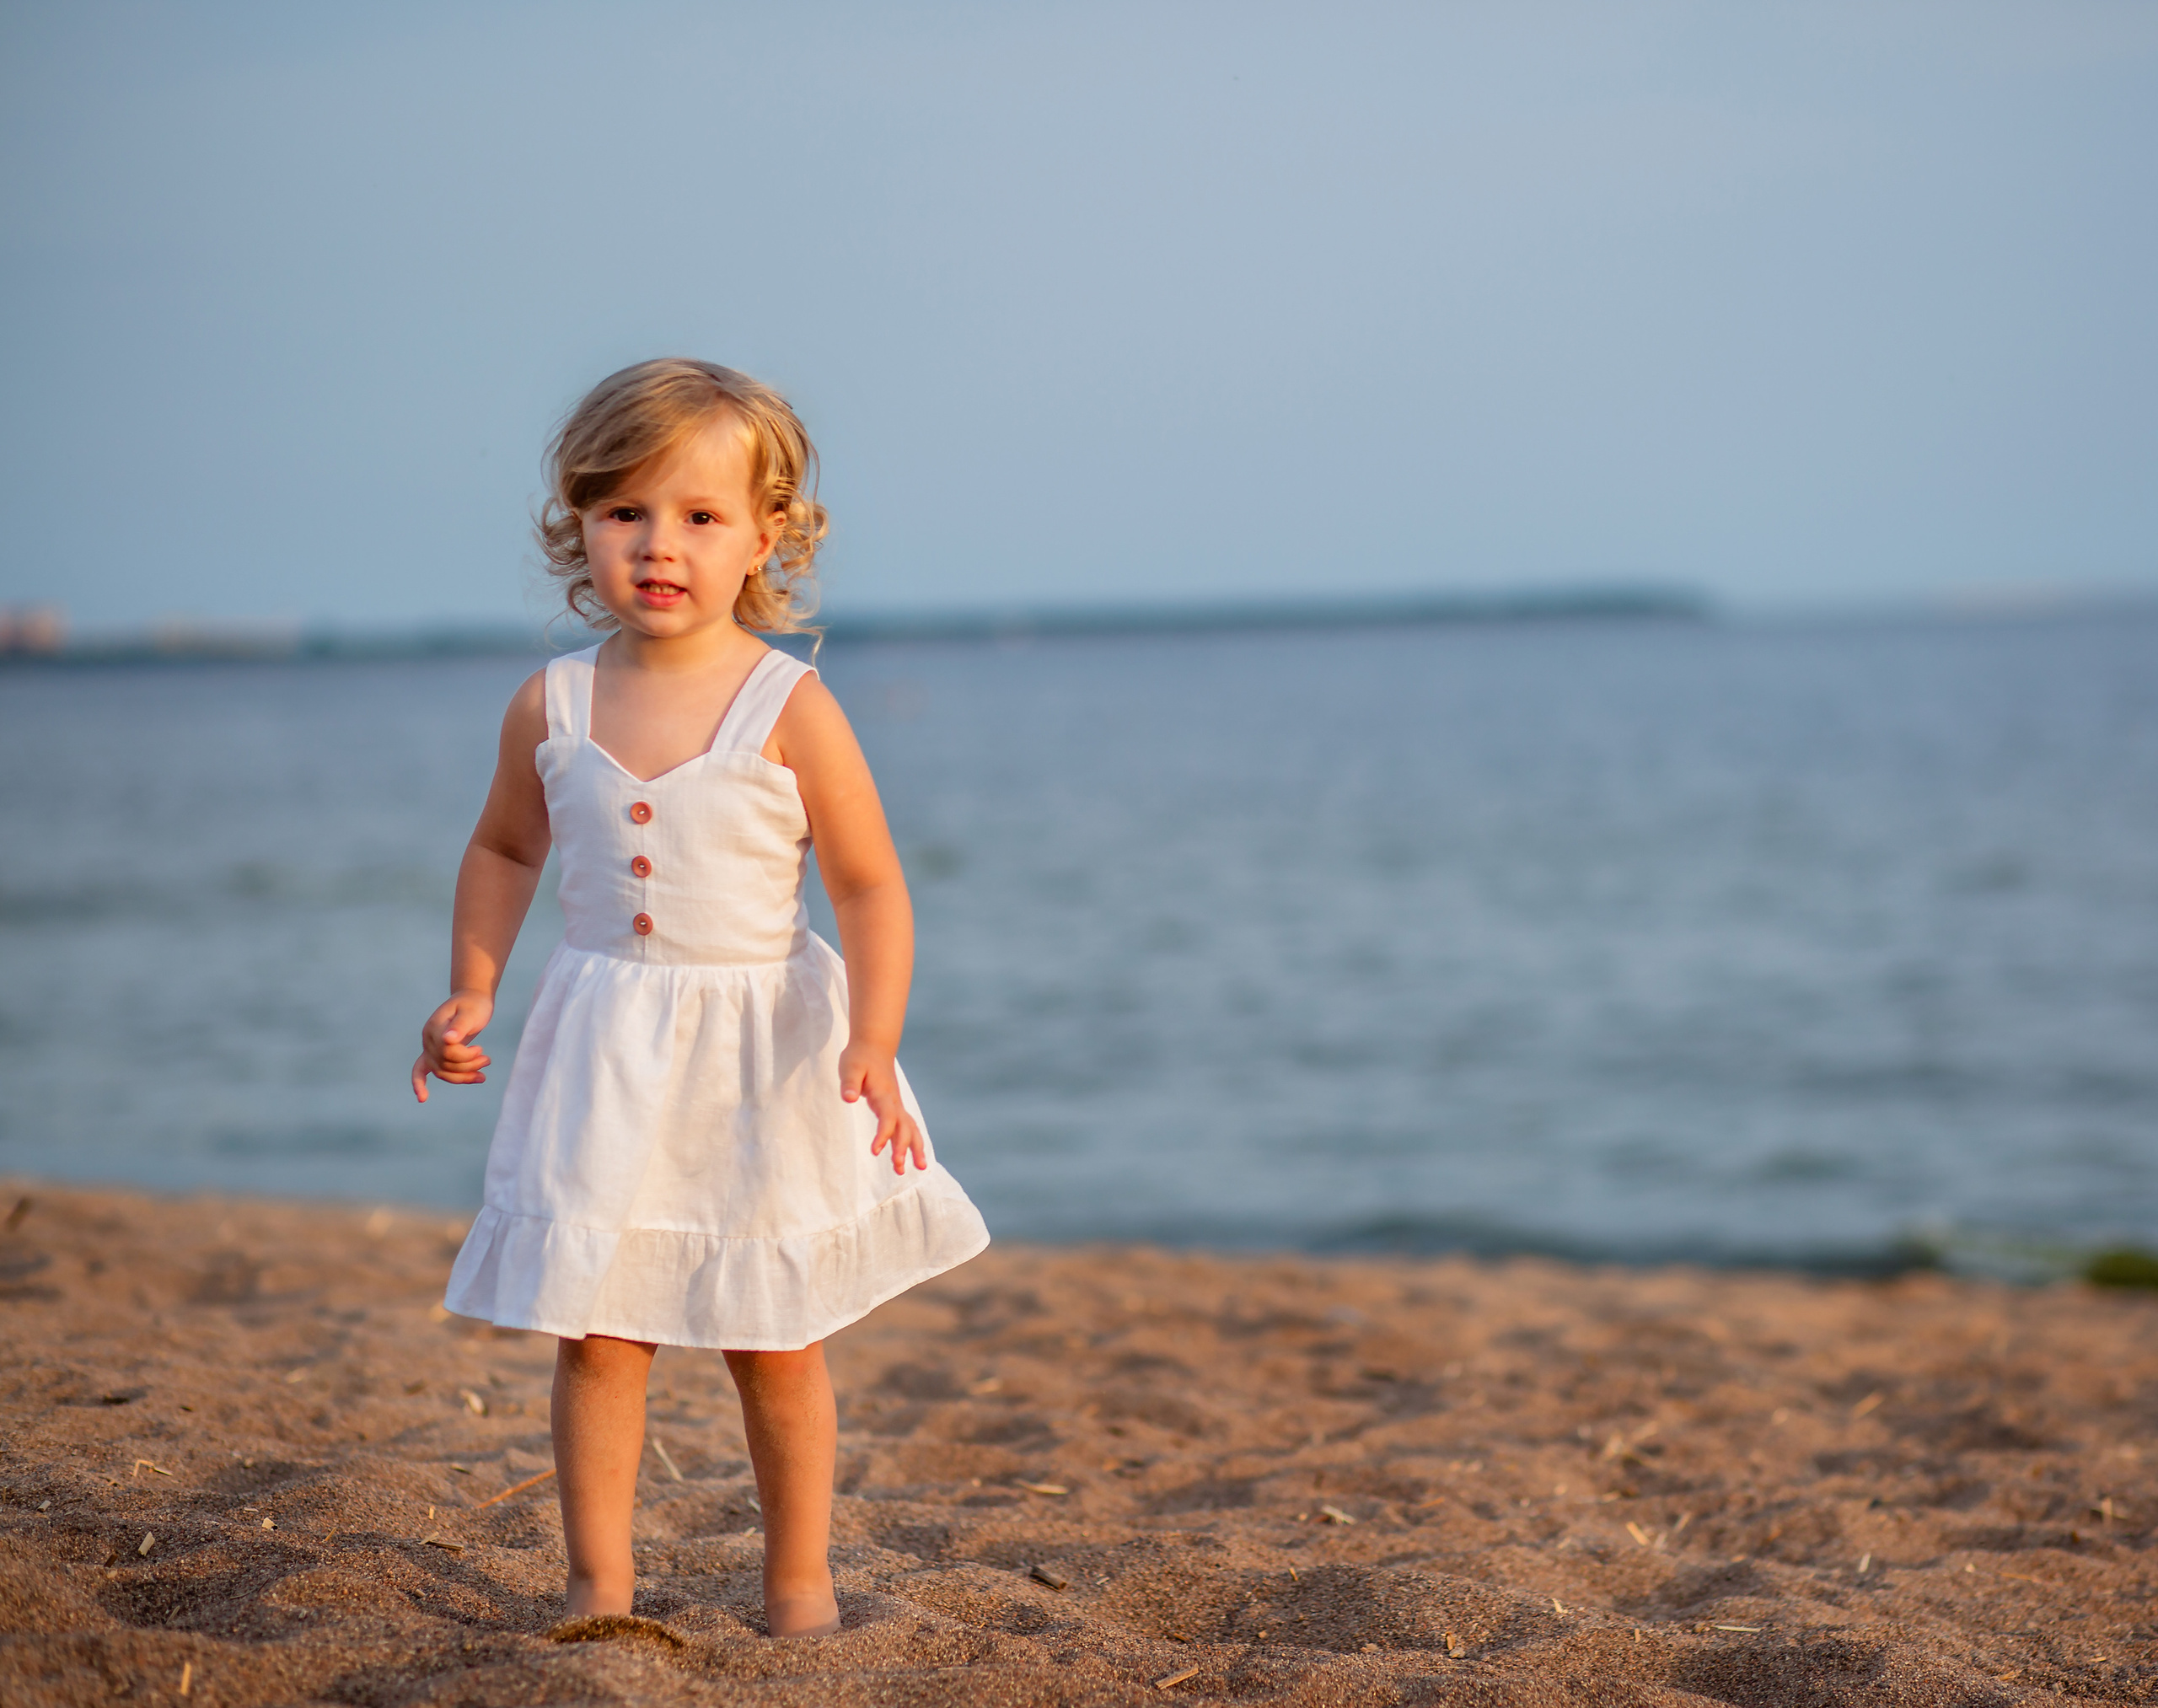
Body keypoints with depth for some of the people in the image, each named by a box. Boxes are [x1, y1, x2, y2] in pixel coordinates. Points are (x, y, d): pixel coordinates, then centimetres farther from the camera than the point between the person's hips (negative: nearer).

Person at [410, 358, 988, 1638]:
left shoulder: (789, 708, -12)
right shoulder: (553, 709, -1)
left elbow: (870, 885, -10)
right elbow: (505, 853, 16)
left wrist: (875, 1038, -22)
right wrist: (471, 995, 7)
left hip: (763, 1055, -2)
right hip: (606, 1059, 2)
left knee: (777, 1343, 7)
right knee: (595, 1332, 0)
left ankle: (801, 1583, 21)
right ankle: (601, 1590, 10)